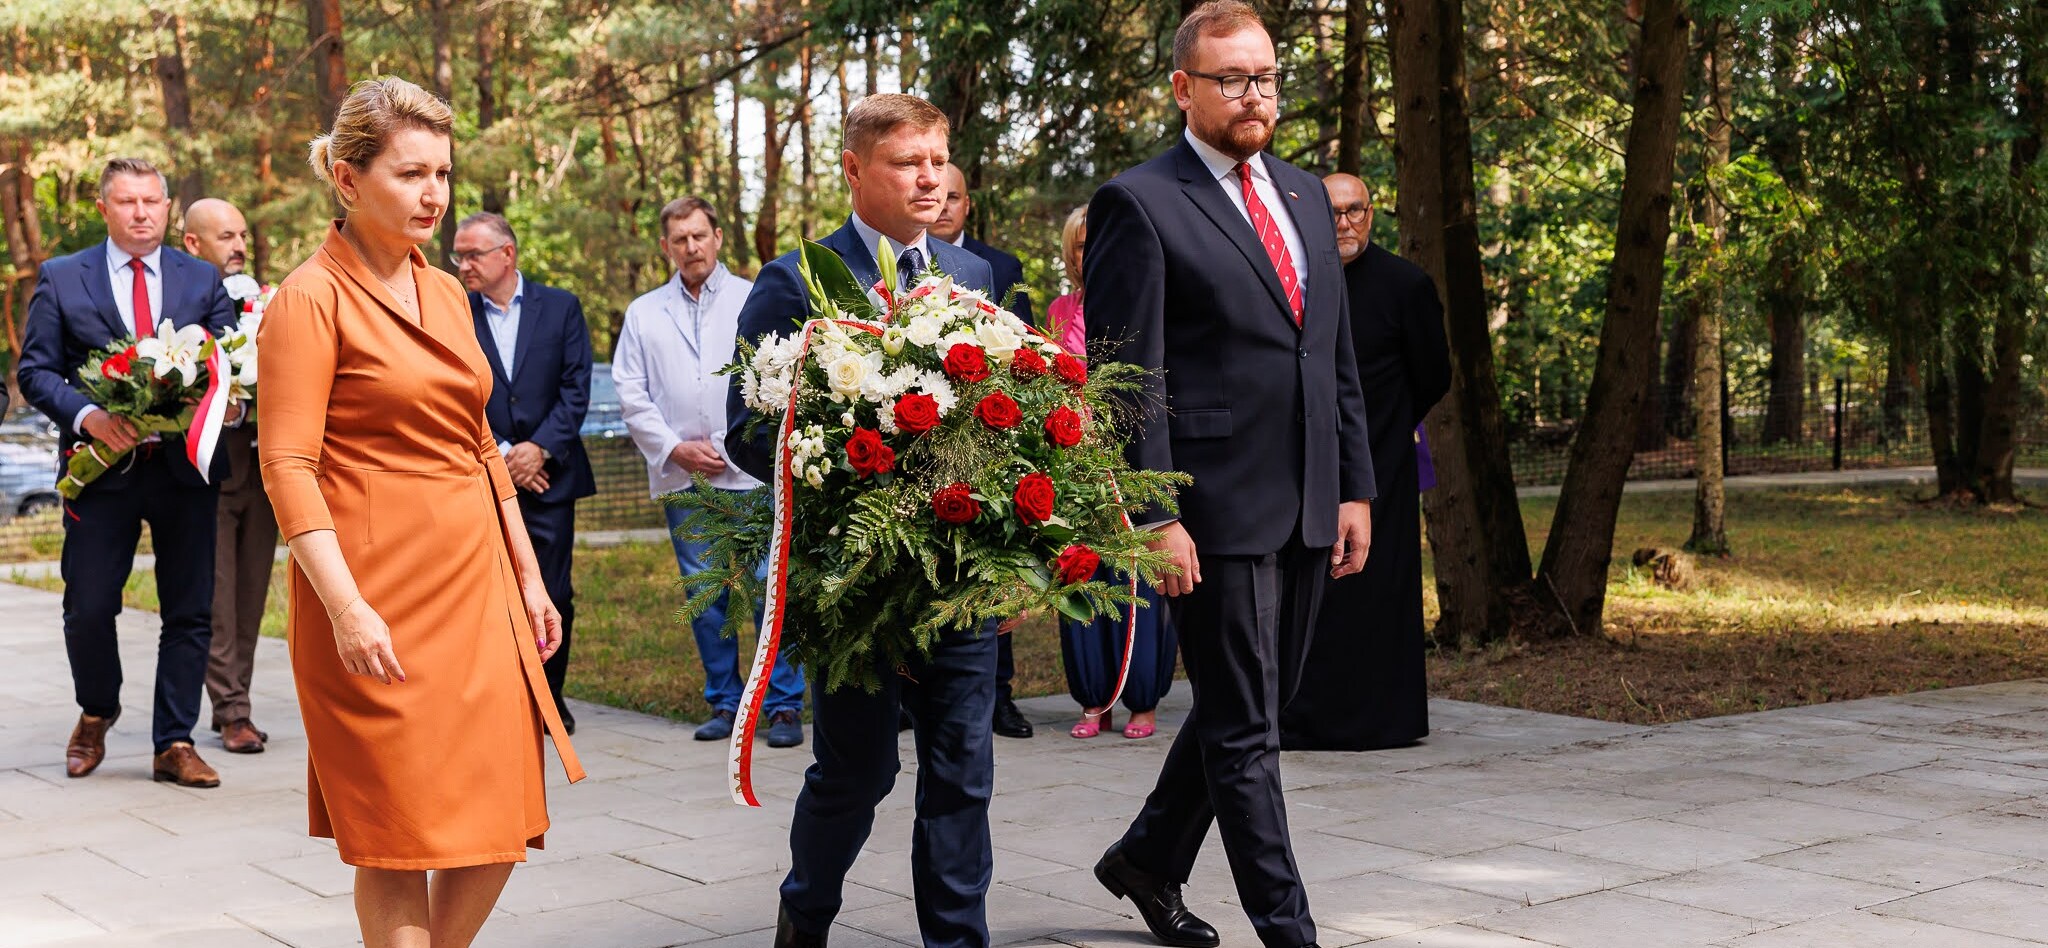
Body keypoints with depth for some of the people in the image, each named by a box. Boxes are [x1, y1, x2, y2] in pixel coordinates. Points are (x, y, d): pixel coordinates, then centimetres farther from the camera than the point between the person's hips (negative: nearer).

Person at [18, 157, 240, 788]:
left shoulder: (203, 280, 9)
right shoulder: (62, 279, 4)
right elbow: (34, 370, 1)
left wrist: (232, 400, -16)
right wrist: (85, 415, -16)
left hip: (186, 468, 2)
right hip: (103, 468, -1)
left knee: (190, 612, 3)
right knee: (88, 609, 1)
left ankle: (175, 745, 13)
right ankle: (96, 713, 29)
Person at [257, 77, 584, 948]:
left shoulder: (446, 294, 14)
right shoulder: (310, 299, -7)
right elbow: (287, 467, -13)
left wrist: (527, 575, 16)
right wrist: (346, 607, -22)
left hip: (474, 585, 7)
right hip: (380, 602, -7)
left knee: (503, 821, 7)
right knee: (401, 839, 0)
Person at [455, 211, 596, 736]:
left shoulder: (561, 306, 6)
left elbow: (576, 387, 1)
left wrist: (540, 448, -10)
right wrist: (501, 456, -9)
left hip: (549, 474, 1)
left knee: (553, 596, 3)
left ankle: (550, 697, 19)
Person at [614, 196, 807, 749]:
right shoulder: (644, 313, 13)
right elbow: (631, 393, 9)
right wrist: (675, 448, -2)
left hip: (752, 471, -2)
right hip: (681, 476, 3)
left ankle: (784, 705, -1)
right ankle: (724, 703, 15)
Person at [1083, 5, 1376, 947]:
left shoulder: (1305, 195, 15)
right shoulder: (1139, 204, -7)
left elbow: (1339, 357, 17)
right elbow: (1126, 379, -11)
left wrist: (1355, 487, 12)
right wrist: (1156, 518, -16)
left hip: (1307, 509, 7)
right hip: (1216, 510, -7)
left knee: (1242, 712, 17)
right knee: (1244, 729, 0)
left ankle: (1148, 858, 36)